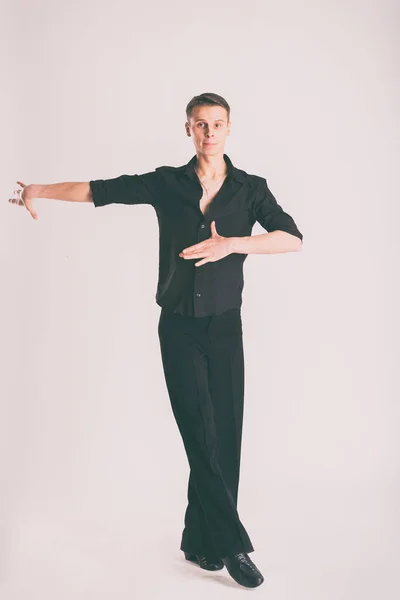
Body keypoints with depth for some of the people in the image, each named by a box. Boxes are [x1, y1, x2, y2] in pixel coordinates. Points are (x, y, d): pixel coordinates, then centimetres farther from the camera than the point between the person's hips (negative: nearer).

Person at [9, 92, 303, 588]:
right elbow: (98, 190, 7)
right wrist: (39, 190, -1)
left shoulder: (251, 189, 1)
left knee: (224, 436, 3)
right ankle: (231, 544, 5)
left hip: (225, 325, 1)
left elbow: (292, 238, -10)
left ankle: (200, 542, 20)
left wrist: (232, 243, -21)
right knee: (200, 433, -6)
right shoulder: (166, 183, 3)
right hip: (178, 327, -1)